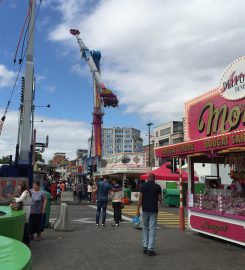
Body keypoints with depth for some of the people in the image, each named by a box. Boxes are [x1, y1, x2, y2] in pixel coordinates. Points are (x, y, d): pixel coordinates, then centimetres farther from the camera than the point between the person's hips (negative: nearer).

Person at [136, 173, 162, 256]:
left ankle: (145, 246, 16)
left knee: (145, 227, 17)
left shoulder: (143, 186, -1)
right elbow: (160, 199, -4)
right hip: (153, 210, -2)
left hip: (145, 210, 2)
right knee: (152, 229, 1)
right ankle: (150, 249, -2)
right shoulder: (157, 187, -4)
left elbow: (140, 198, -4)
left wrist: (138, 210, -2)